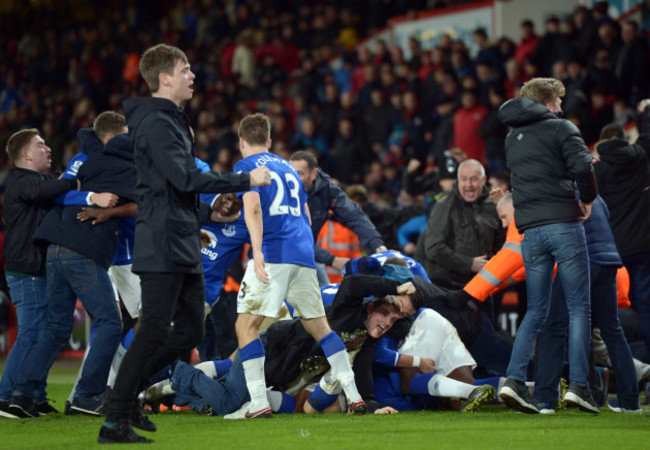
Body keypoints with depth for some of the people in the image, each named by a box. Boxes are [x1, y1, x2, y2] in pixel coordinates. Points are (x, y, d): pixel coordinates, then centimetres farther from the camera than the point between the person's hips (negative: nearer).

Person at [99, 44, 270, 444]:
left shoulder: (173, 120, 19)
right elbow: (184, 178, -23)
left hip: (184, 246, 10)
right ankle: (115, 421, -5)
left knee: (191, 330, 9)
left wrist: (209, 213, 26)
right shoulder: (156, 122, -13)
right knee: (155, 332, -10)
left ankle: (127, 391, 17)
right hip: (163, 245, -10)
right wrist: (245, 180, -18)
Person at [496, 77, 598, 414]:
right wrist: (587, 199, 3)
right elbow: (582, 168, -15)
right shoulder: (560, 128, -1)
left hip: (530, 231, 5)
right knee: (579, 308, 0)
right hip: (564, 223, -5)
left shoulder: (512, 137, 18)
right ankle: (578, 385, -8)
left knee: (536, 311, 11)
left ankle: (514, 380, -3)